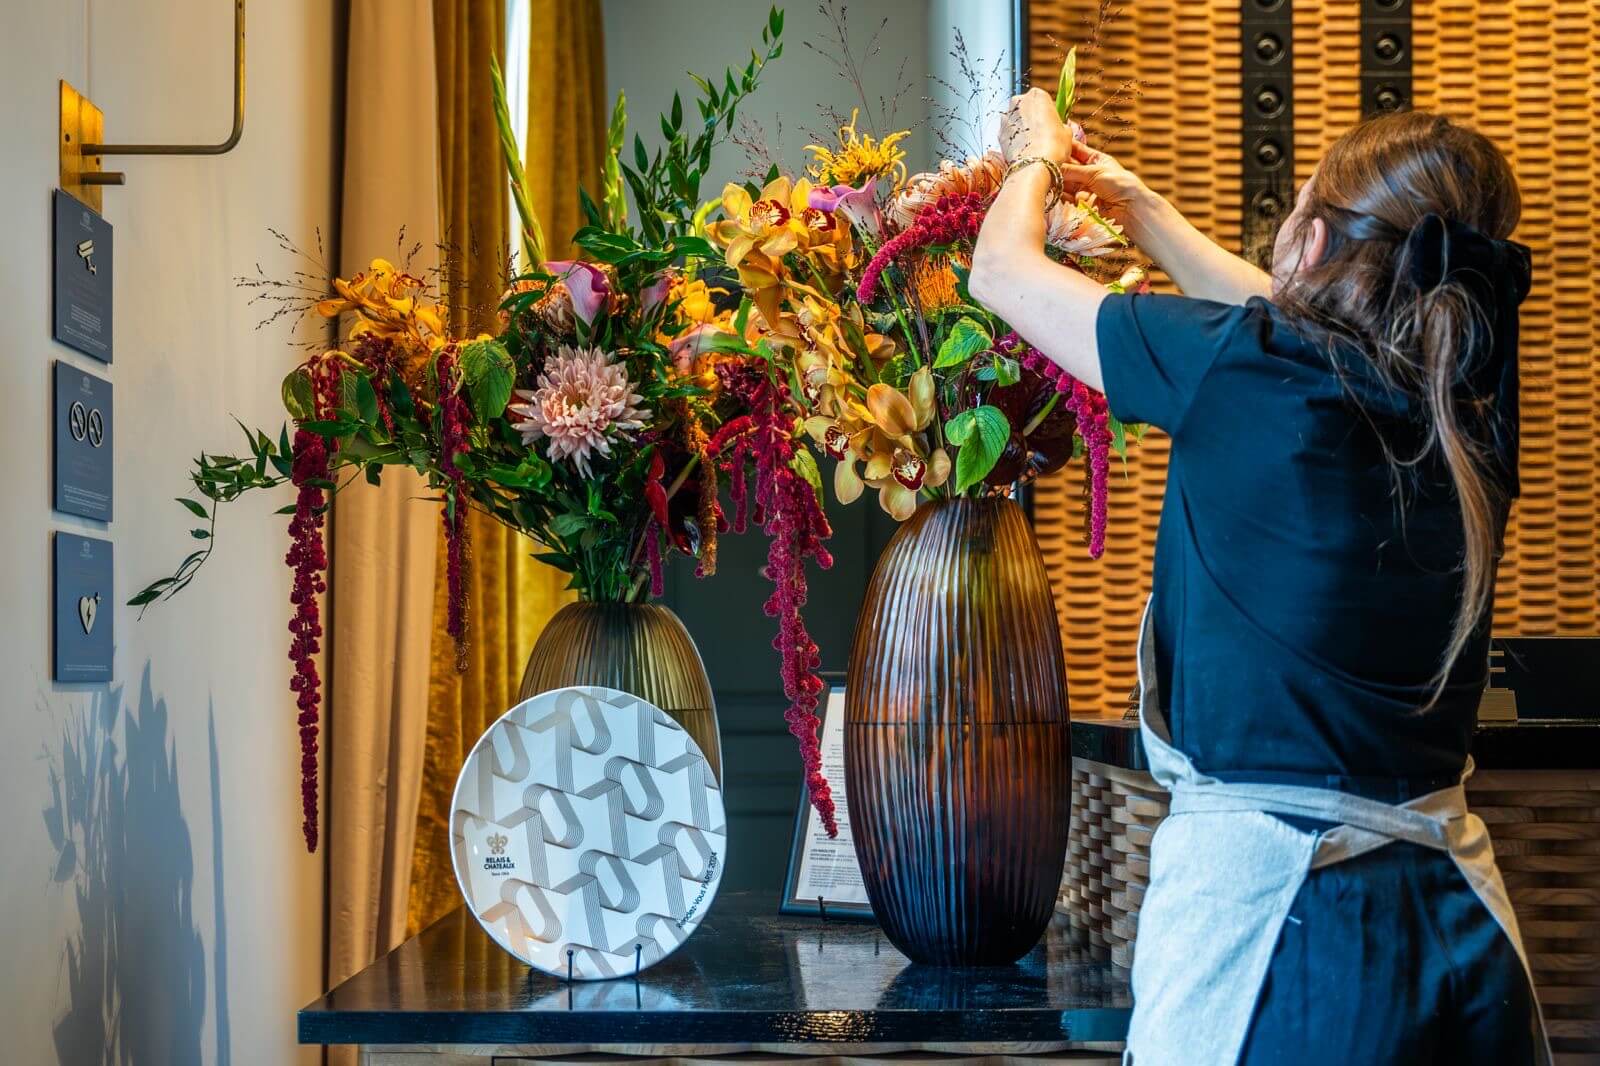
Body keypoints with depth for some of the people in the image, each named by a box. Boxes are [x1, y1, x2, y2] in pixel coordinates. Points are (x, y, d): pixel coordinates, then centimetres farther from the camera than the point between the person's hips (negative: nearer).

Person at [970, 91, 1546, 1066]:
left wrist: (1037, 156, 21)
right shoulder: (1471, 409, 0)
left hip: (1268, 893, -5)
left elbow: (1002, 271, -1)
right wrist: (1135, 202, 33)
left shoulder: (1248, 371, -16)